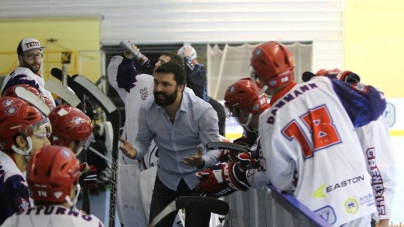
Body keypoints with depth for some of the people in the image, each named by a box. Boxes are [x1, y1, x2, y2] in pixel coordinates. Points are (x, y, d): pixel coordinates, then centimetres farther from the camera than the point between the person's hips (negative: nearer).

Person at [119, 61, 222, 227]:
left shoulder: (203, 111, -23)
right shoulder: (147, 108, -13)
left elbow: (215, 148, -21)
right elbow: (143, 140, -2)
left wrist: (202, 161, -44)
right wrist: (135, 151, -26)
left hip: (198, 180, -3)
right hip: (166, 179, 3)